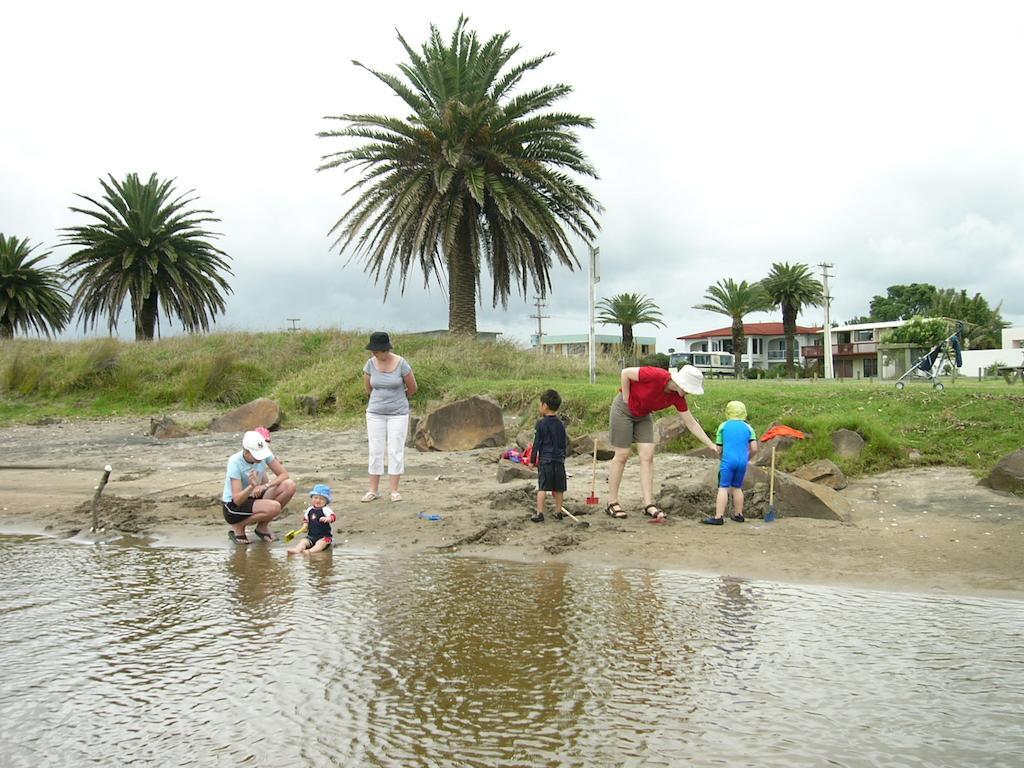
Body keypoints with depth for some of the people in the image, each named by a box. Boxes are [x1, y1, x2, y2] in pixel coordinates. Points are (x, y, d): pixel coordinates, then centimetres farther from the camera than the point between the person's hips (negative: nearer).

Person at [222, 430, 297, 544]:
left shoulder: (265, 454, -11)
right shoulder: (235, 463, -24)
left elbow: (284, 474, -9)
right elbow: (237, 500, -27)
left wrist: (265, 486, -26)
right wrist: (251, 486, -47)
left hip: (254, 498, 6)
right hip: (233, 507, -6)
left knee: (289, 485, -16)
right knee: (274, 507, -32)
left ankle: (262, 526, -1)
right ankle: (238, 527, -5)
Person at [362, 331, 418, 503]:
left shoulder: (401, 363, -13)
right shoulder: (370, 364, -6)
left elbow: (412, 388, 0)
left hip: (398, 413, -2)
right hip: (375, 413, 2)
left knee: (396, 451, 1)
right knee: (375, 451, 4)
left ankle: (394, 490, 8)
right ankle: (373, 490, 12)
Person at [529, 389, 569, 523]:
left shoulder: (541, 423, -8)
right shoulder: (560, 424, 6)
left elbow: (537, 443, -7)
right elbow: (565, 442, 12)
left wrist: (533, 459, 0)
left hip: (545, 460, -4)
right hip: (559, 460, 5)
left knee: (542, 487, -4)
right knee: (558, 488, 11)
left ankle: (540, 513, -7)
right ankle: (558, 511, 18)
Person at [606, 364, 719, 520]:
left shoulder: (677, 396, -12)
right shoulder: (656, 375, -31)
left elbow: (691, 423, -5)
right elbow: (625, 373, -22)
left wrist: (711, 445, -7)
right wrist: (627, 400, -17)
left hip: (642, 416, 6)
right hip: (623, 409, -6)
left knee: (647, 456, -4)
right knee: (622, 456, -4)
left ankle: (649, 505, -3)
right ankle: (612, 504, 6)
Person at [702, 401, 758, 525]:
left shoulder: (723, 426, 7)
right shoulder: (748, 427, 10)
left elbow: (718, 448, 7)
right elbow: (754, 448, 2)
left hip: (728, 461, -3)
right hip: (742, 462, 3)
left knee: (723, 488, -7)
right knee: (737, 488, 17)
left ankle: (718, 517, -15)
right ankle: (738, 515, 26)